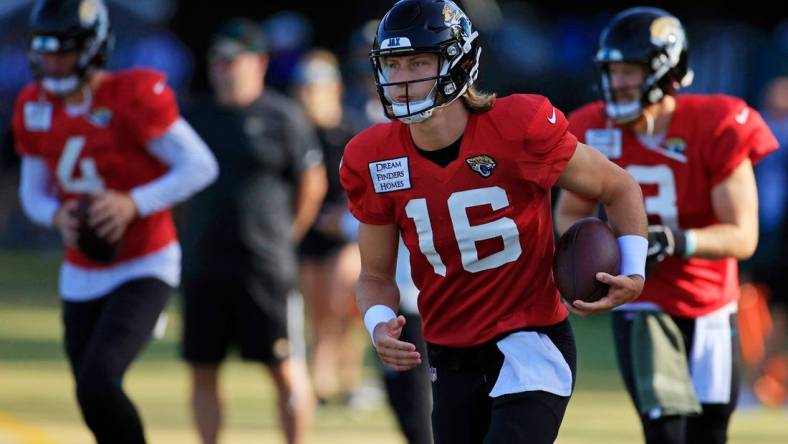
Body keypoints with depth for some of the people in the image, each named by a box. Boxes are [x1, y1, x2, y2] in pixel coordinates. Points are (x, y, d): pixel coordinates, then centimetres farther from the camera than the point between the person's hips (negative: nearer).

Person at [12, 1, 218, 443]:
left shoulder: (132, 97, -17)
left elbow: (200, 166, -14)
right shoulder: (36, 108, 2)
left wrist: (133, 204, -25)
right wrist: (58, 216, -10)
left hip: (143, 271, -7)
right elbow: (33, 191, 13)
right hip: (82, 277, 7)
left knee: (97, 383, -24)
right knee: (94, 395, 10)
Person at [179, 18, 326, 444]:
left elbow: (312, 184, 2)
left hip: (264, 267, -5)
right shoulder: (197, 116, 10)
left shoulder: (282, 117, -4)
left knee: (285, 369, -3)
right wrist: (196, 240, 11)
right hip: (203, 266, 5)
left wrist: (285, 237, 5)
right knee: (203, 370, 6)